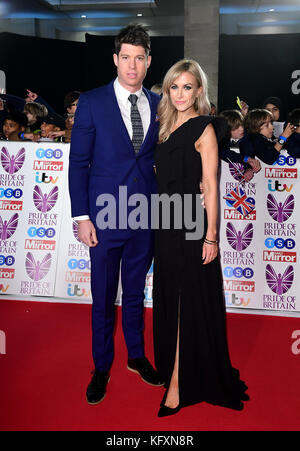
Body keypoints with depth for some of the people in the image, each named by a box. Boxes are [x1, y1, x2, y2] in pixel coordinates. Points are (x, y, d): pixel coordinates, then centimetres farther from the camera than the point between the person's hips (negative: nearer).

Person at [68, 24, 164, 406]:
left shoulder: (157, 104, 5)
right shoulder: (92, 102, -4)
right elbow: (78, 163, -5)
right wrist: (82, 217, -10)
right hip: (105, 216, -3)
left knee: (135, 293, 18)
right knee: (103, 297, 10)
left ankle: (136, 356, 39)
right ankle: (102, 367, 31)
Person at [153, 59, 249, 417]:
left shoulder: (203, 129, -8)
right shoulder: (168, 127, 13)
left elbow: (210, 186, -13)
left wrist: (211, 236, -16)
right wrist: (161, 221, 11)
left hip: (191, 222, -7)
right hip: (167, 222, 7)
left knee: (189, 300, 1)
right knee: (169, 296, 15)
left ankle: (180, 381, 12)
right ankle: (169, 368, 31)